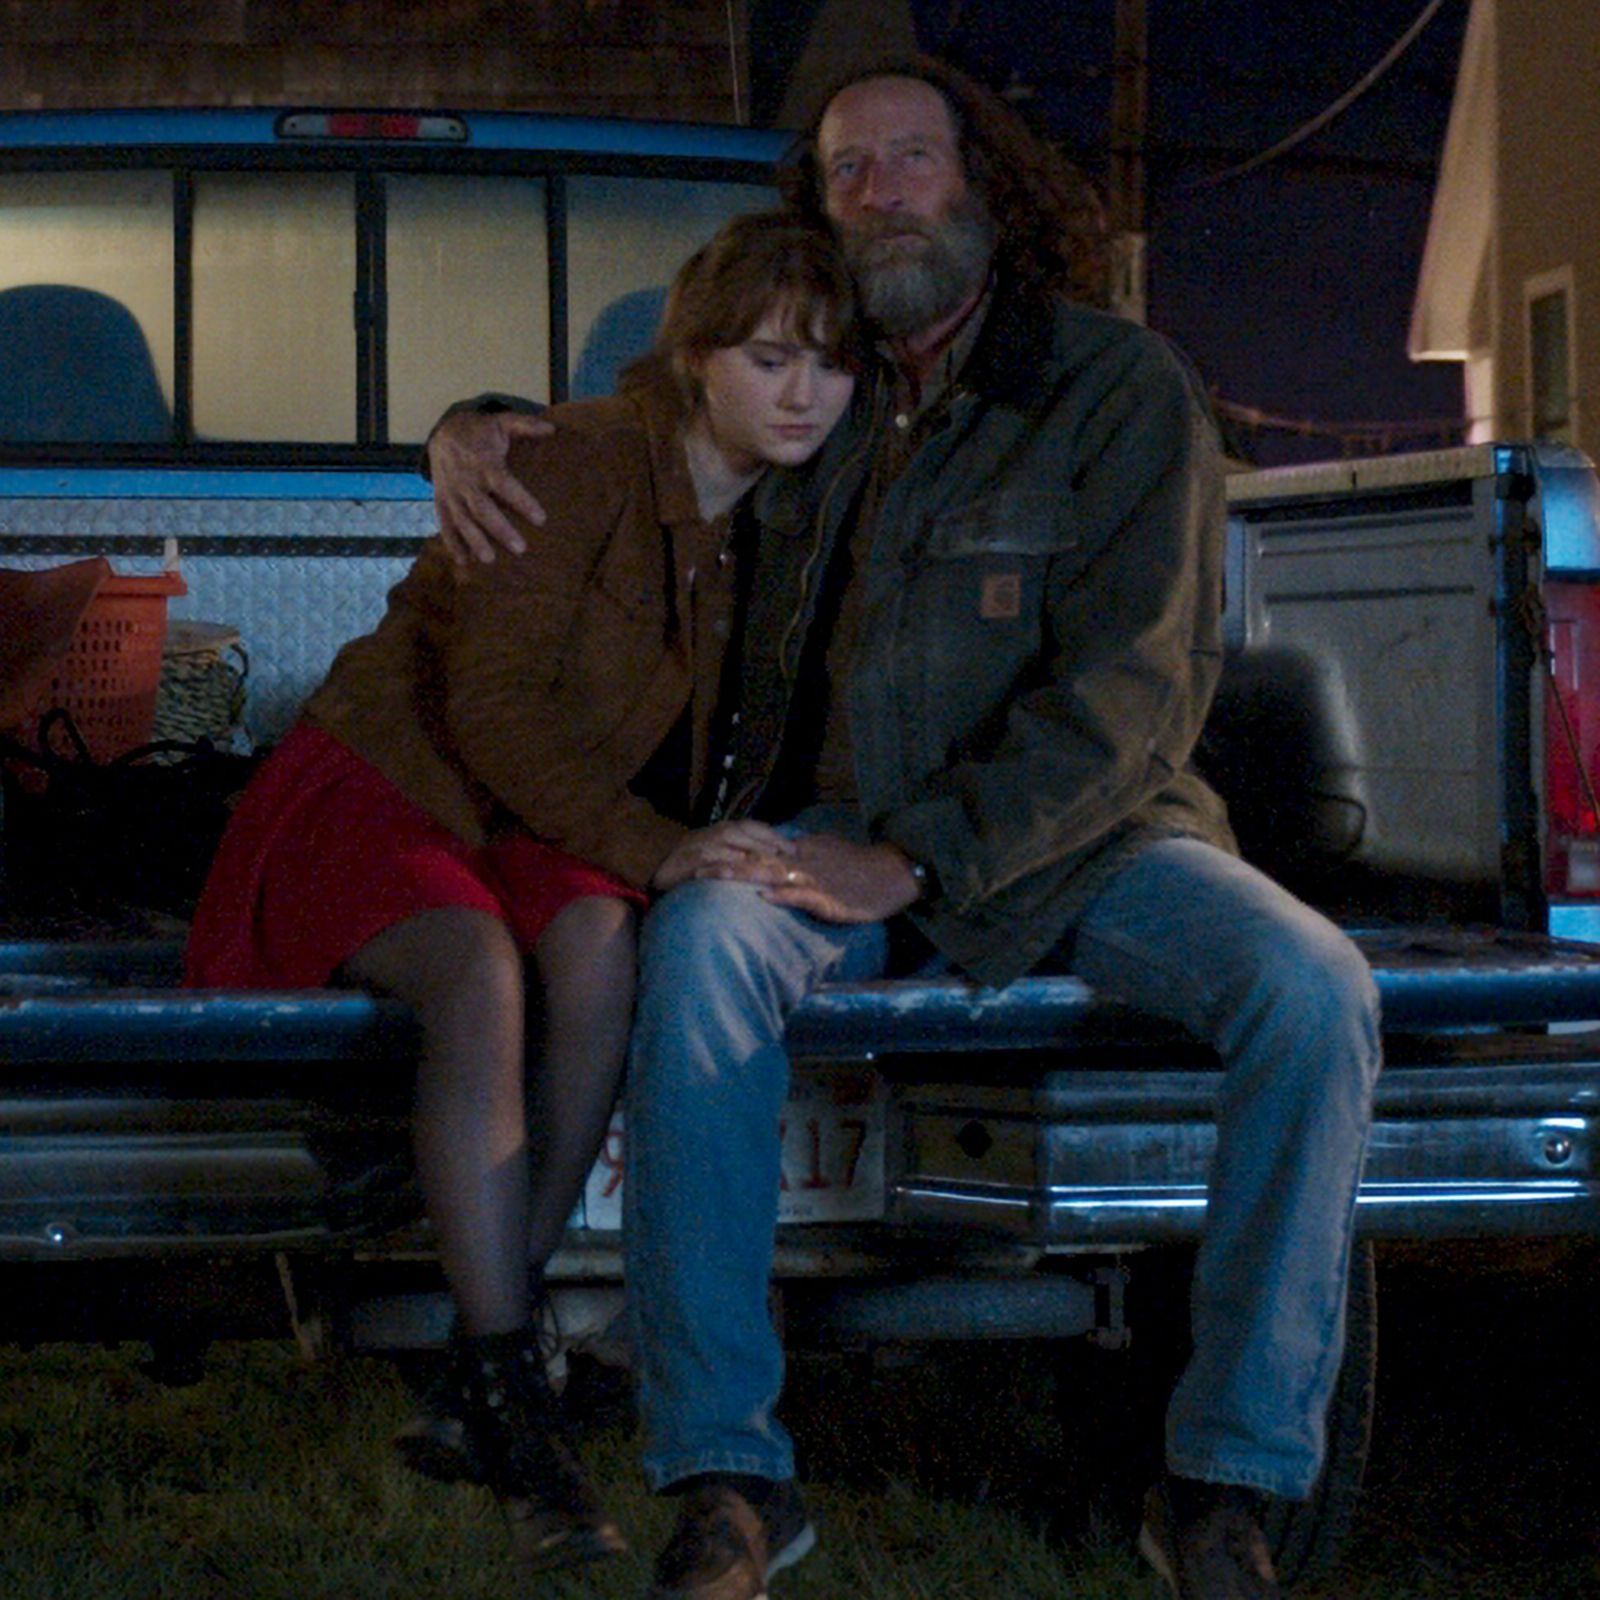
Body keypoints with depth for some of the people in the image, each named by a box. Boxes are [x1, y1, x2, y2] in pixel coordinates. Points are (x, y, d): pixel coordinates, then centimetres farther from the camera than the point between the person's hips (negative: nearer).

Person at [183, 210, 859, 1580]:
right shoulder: (592, 459, -18)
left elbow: (690, 740, 12)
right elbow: (494, 703, -24)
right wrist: (654, 848, -32)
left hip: (530, 821, 5)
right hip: (374, 787, -5)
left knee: (604, 948, -30)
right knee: (480, 974, -37)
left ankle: (477, 1387, -28)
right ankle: (513, 1410, -35)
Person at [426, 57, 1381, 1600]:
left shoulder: (1118, 387, -5)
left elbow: (1135, 691, -14)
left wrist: (911, 855, -21)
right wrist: (476, 431, 3)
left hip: (1070, 834, -2)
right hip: (832, 823, 2)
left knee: (1313, 992, -30)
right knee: (696, 942, -32)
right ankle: (725, 1474, -30)